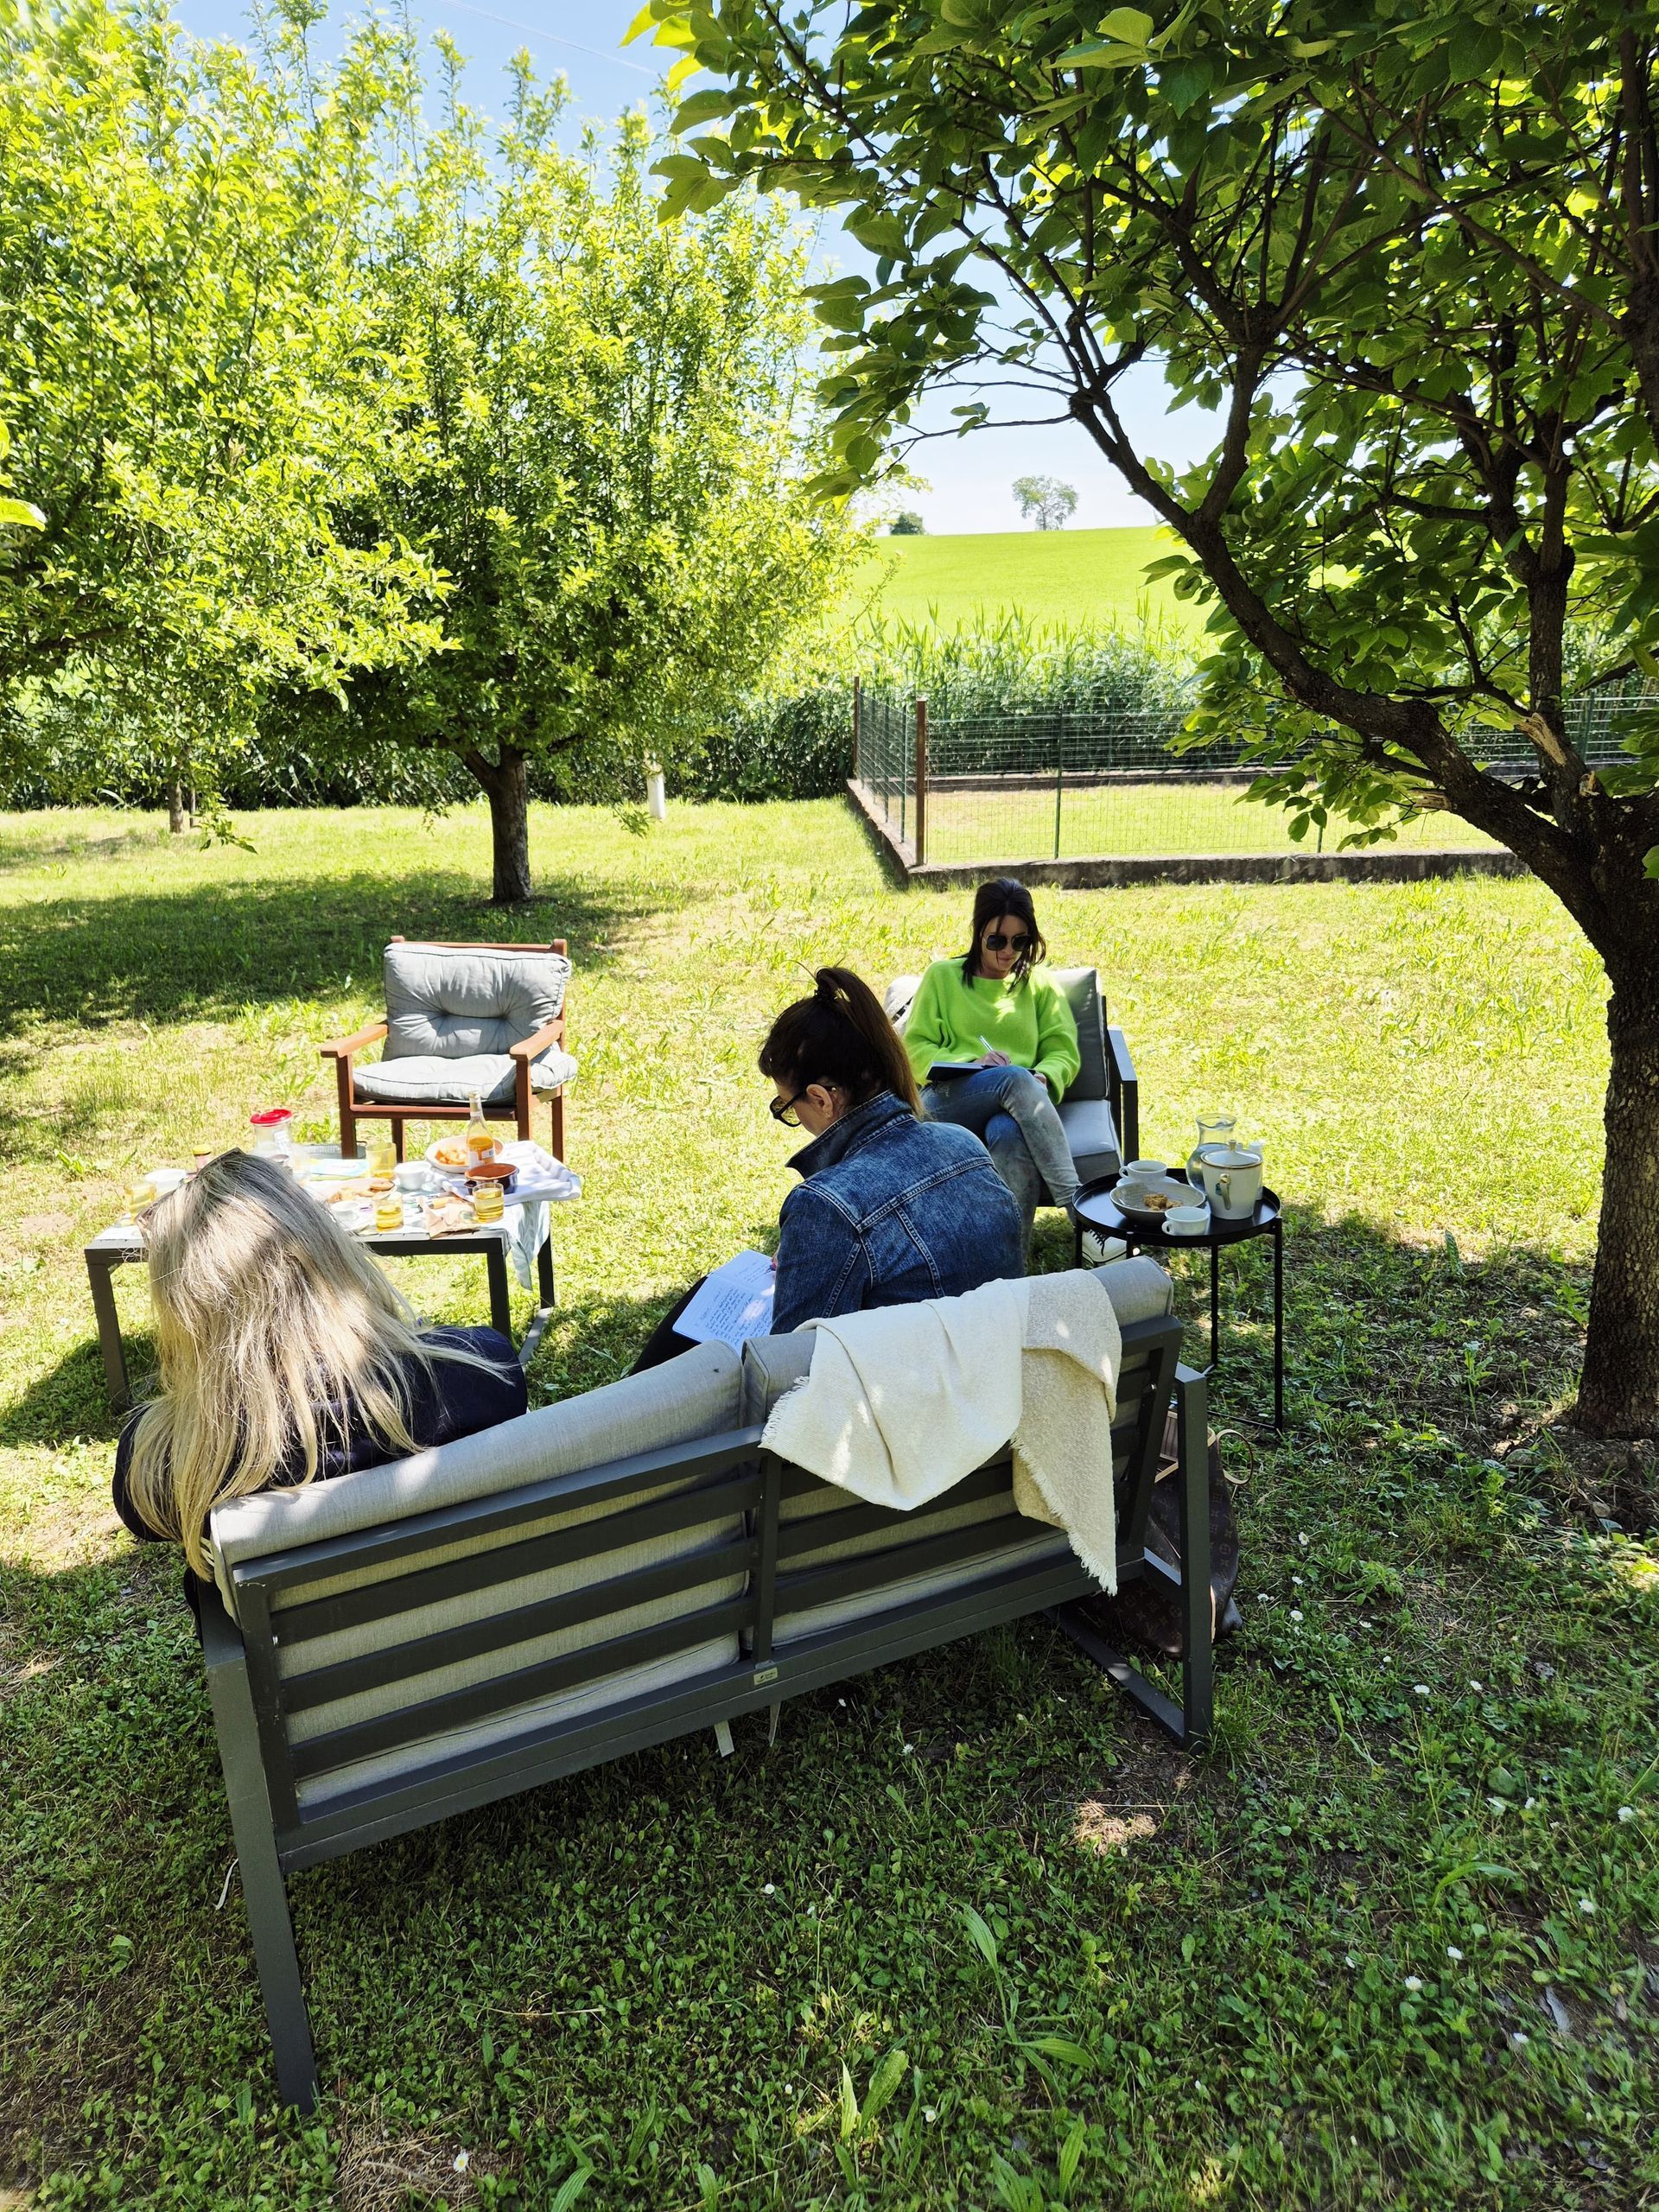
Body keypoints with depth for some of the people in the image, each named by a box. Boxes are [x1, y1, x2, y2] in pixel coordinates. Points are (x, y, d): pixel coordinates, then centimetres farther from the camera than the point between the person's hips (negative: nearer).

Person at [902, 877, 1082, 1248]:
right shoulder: (942, 976, 16)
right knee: (1015, 1078, -38)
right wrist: (971, 1064, -11)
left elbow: (1064, 1052, 14)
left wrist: (1043, 1078, -11)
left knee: (1009, 1134, -41)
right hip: (946, 1101, -1)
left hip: (1018, 1103, 1)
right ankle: (1076, 1204, -45)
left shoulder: (1039, 983, 22)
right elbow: (914, 1048, 8)